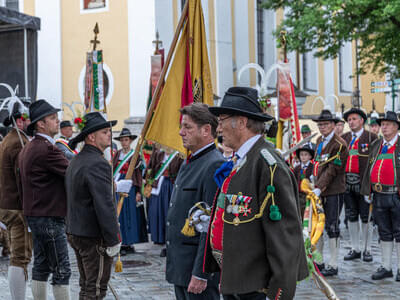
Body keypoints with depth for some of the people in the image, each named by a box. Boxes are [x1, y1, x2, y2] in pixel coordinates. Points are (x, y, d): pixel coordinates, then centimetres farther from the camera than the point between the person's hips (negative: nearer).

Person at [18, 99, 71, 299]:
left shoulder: (27, 148, 15)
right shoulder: (46, 149, -18)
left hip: (35, 215, 10)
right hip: (49, 217, -10)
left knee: (41, 266, 14)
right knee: (61, 270, -6)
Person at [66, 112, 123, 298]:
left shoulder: (75, 161, 13)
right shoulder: (98, 164, -19)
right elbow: (105, 206, -23)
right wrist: (113, 241, -18)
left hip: (75, 233, 10)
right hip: (94, 237, -10)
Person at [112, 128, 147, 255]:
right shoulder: (117, 154, 11)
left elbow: (139, 174, -2)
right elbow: (113, 171, 13)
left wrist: (138, 192, -7)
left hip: (130, 188, -3)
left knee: (130, 214, -2)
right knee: (119, 215, 0)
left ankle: (129, 244, 4)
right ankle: (122, 243, 3)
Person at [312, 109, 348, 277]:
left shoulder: (339, 144, -12)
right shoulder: (320, 141, 13)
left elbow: (333, 170, -18)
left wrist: (320, 188, -22)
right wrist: (315, 179, 14)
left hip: (334, 191, -8)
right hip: (319, 190, 8)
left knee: (332, 226, -3)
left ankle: (333, 266, 5)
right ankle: (318, 261, 21)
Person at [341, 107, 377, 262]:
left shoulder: (371, 137, 0)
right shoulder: (344, 138, 13)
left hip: (364, 183, -4)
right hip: (347, 183, 4)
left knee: (366, 217, 1)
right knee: (351, 216, 9)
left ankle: (367, 249, 11)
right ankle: (355, 248, 18)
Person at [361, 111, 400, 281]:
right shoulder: (376, 145, 15)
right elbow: (369, 169, 19)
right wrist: (367, 191, 13)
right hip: (379, 196, 5)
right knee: (384, 233, 11)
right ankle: (386, 267, 18)